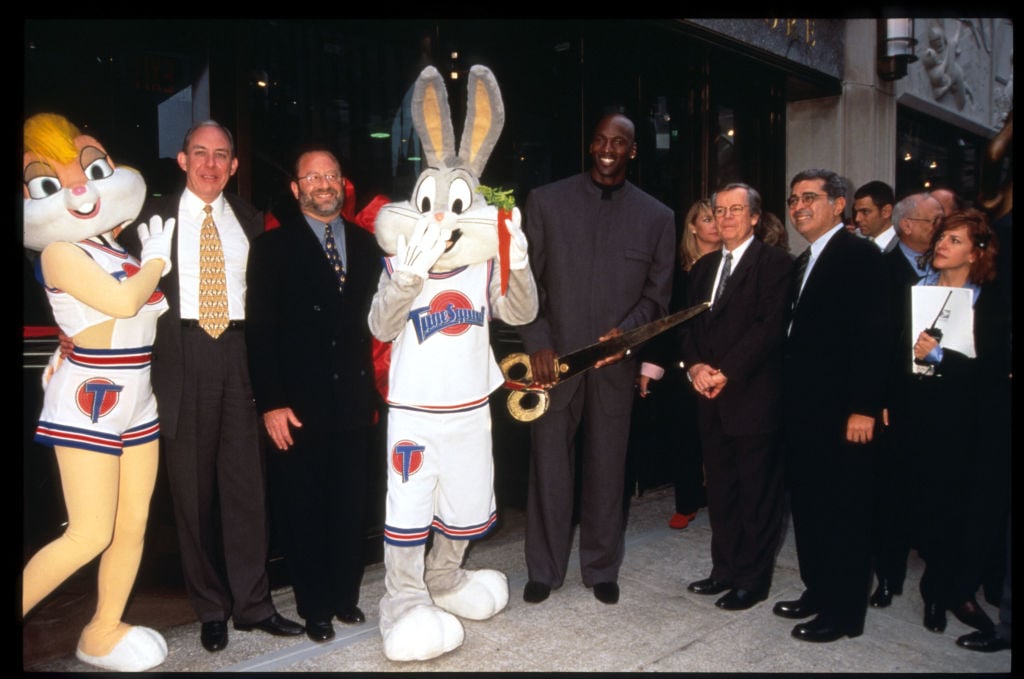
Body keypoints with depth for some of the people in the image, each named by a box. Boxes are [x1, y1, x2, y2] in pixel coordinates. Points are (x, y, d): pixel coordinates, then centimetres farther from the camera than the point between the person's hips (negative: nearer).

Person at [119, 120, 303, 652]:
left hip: (238, 353, 1)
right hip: (182, 354, -1)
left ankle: (252, 603, 17)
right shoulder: (153, 216, 6)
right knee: (193, 487, 7)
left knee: (246, 481, 3)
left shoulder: (249, 220, 12)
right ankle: (211, 607, 22)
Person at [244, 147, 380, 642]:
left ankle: (346, 597, 30)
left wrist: (374, 390, 2)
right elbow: (260, 329, -6)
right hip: (299, 406, -3)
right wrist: (270, 403, -11)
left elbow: (376, 317, 7)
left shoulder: (365, 244, 9)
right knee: (303, 510, 9)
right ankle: (315, 607, 26)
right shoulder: (272, 247, -1)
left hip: (353, 401, 3)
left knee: (350, 506, 12)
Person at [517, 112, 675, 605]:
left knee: (607, 470, 10)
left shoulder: (657, 217, 6)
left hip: (614, 363, 1)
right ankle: (544, 570, 24)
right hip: (553, 357, -1)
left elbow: (656, 296, 7)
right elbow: (526, 280, 1)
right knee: (549, 467, 6)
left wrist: (623, 333, -11)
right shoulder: (545, 201, 3)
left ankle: (601, 569, 29)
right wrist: (537, 344, -9)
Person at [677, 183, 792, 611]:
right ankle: (725, 570, 26)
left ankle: (753, 580, 15)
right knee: (720, 490, 13)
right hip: (711, 398, 7)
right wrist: (695, 365, -5)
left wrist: (725, 371, -16)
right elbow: (690, 322, 13)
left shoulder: (775, 263, -4)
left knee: (757, 493, 4)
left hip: (753, 396, -6)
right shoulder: (705, 266, 17)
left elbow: (770, 326, -14)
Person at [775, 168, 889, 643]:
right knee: (808, 506, 15)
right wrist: (788, 397, 8)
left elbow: (873, 335, -16)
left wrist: (863, 408, -20)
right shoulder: (803, 262, 17)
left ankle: (844, 610, 15)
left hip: (840, 411, -8)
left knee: (844, 512, 3)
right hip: (802, 408, 8)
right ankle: (818, 590, 29)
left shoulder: (860, 256, -9)